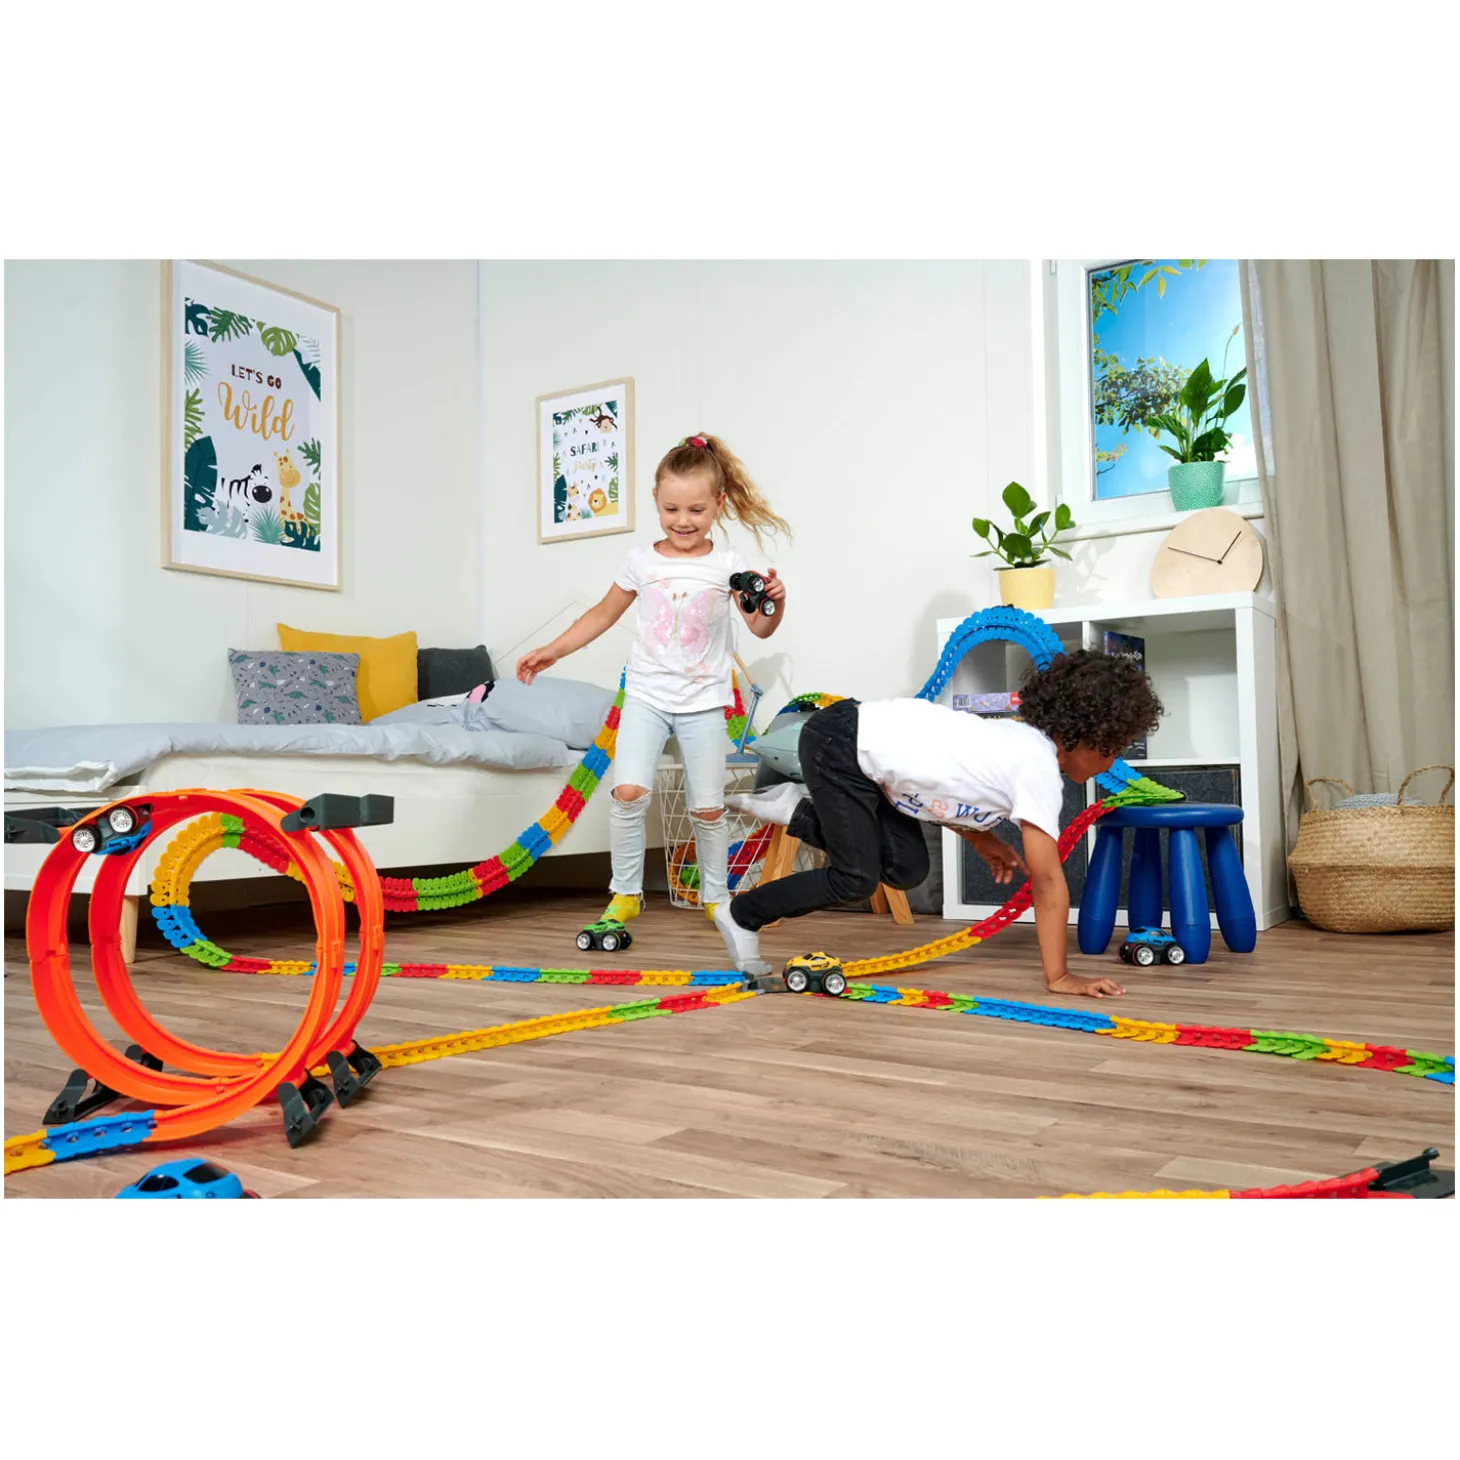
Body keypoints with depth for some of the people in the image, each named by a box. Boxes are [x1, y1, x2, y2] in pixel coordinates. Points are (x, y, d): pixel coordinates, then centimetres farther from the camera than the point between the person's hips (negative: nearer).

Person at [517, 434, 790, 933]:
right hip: (646, 696, 1)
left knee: (708, 807, 3)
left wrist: (775, 602, -23)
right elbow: (604, 614, 15)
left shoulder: (728, 565, -1)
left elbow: (761, 628, -2)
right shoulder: (641, 560, 3)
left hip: (703, 702, -1)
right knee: (628, 790, -16)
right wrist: (553, 650, 11)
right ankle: (625, 893, 0)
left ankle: (715, 895, 23)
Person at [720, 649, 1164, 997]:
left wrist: (981, 837, 7)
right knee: (856, 878, -7)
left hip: (864, 740, 9)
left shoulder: (1024, 741, 6)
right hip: (839, 743, -9)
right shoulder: (1040, 769, -20)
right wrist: (1059, 977, -15)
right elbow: (1048, 880, -19)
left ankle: (796, 808, 18)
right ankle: (741, 916, 9)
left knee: (906, 868, 5)